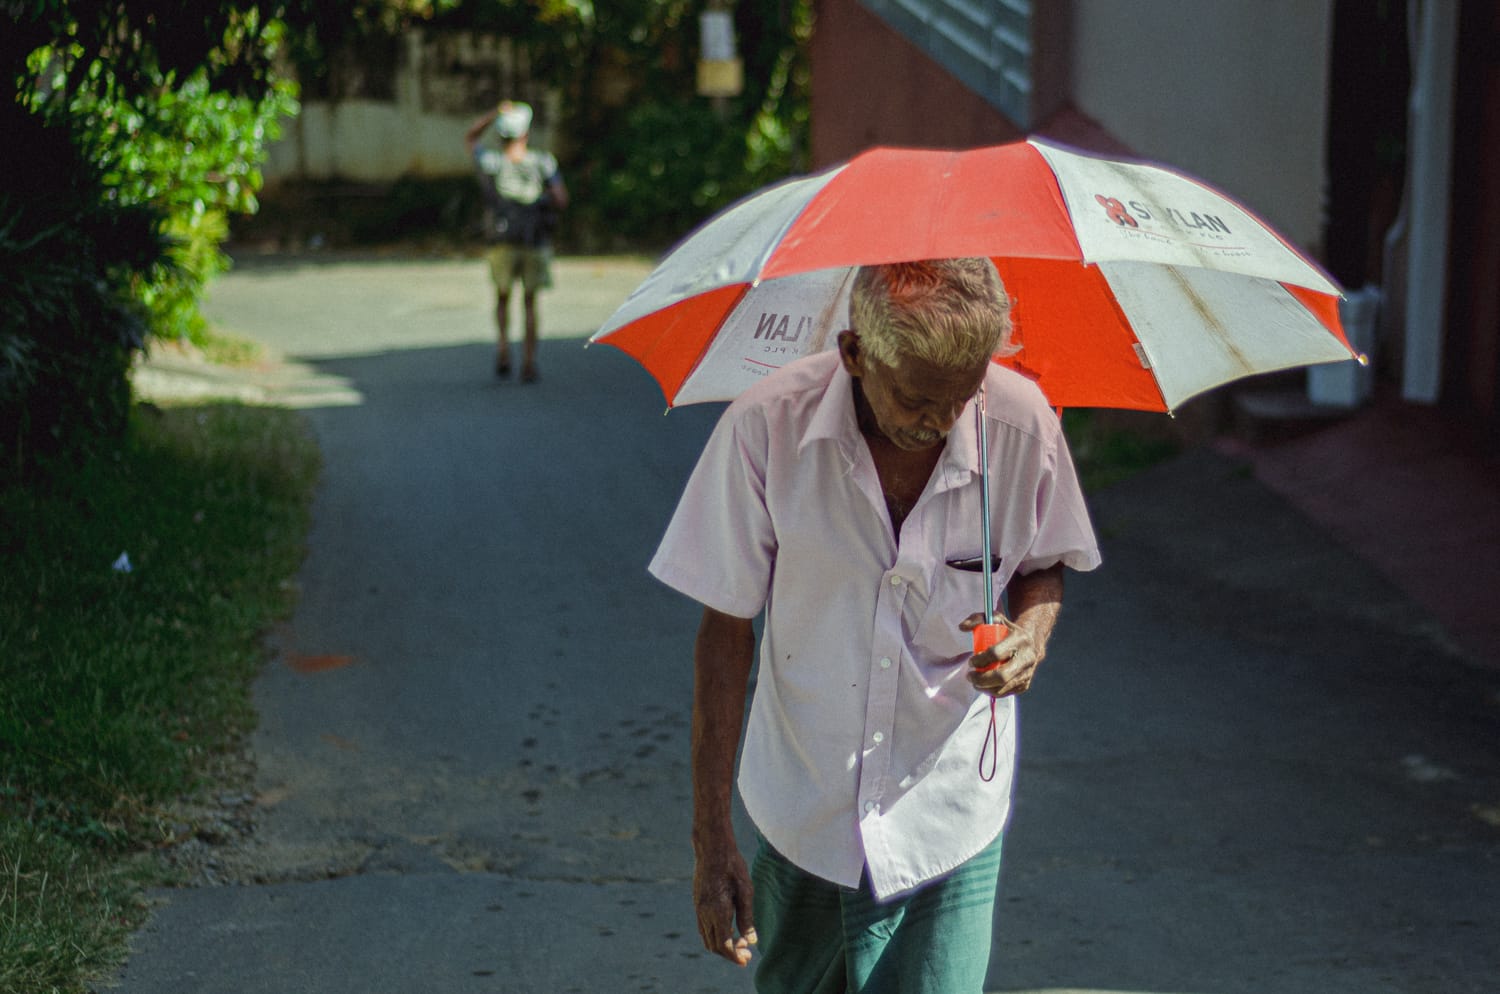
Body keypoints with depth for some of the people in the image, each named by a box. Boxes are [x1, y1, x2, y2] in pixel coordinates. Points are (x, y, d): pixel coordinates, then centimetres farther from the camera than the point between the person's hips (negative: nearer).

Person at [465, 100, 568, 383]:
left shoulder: (492, 163, -10)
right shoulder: (544, 163, -11)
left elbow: (470, 137, 9)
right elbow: (562, 201, -14)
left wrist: (496, 113, -1)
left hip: (503, 244, 0)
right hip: (536, 243, 0)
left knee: (503, 298, 20)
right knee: (530, 303, 12)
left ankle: (502, 343, -4)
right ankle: (529, 364, 10)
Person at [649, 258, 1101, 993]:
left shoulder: (1022, 423, -14)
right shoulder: (764, 428, -18)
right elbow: (725, 631, -9)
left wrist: (1032, 630, -18)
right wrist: (710, 836, -8)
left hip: (949, 828, 0)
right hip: (800, 815, 0)